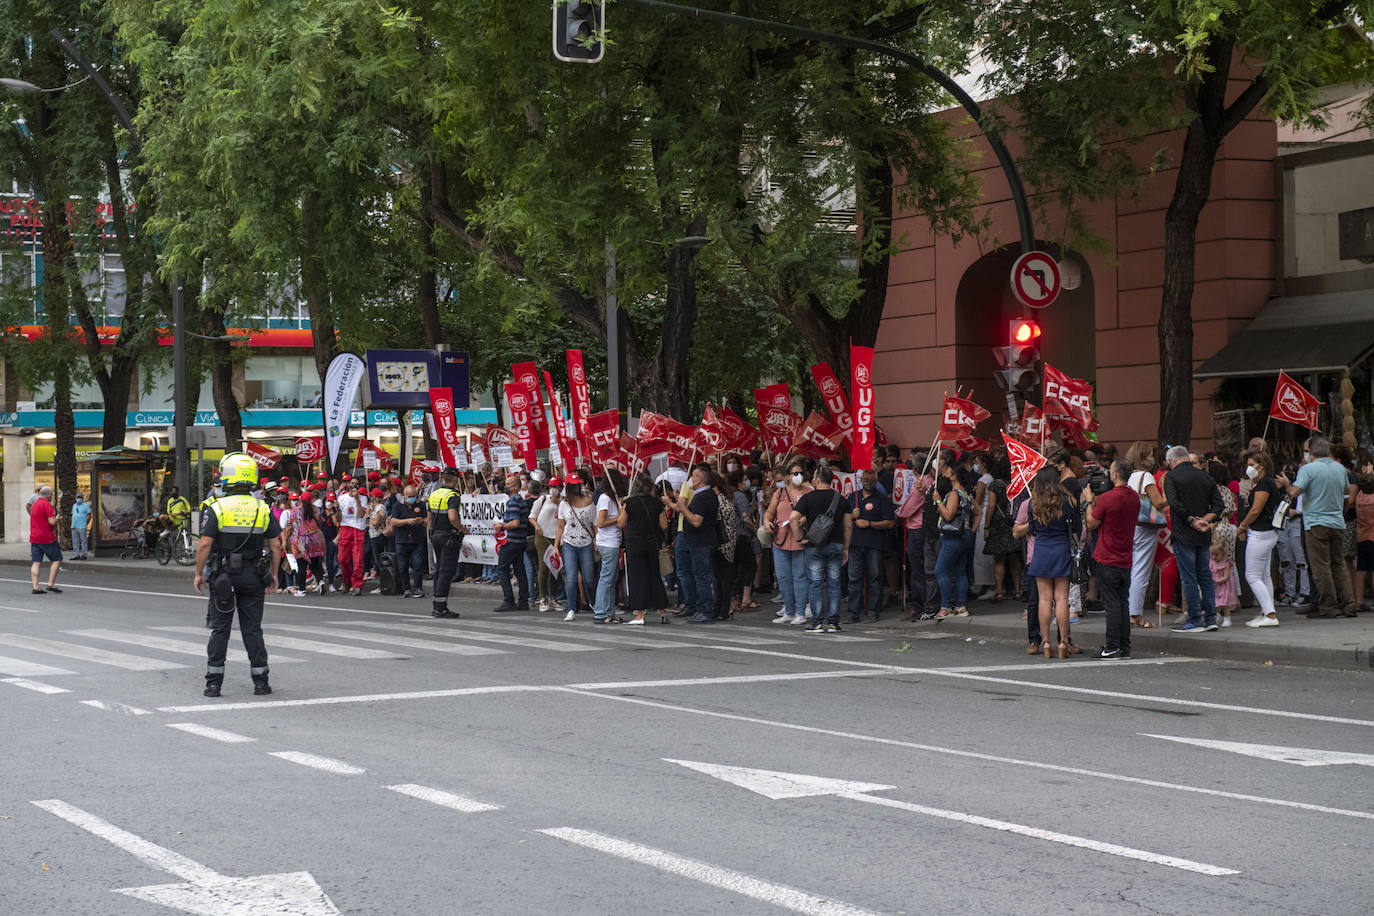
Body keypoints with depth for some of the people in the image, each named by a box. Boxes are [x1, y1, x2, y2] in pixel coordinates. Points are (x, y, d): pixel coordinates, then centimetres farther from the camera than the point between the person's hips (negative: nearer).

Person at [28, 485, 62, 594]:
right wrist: (57, 518, 2)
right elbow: (52, 522, -19)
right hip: (47, 538, -8)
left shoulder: (34, 504, 14)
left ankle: (35, 587, -3)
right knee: (56, 560, 3)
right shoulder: (47, 505, -13)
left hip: (34, 538, 8)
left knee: (36, 563, 3)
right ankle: (51, 584, -4)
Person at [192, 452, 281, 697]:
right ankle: (260, 681, 7)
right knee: (252, 629, 8)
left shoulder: (217, 509, -8)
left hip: (223, 576, -2)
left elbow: (205, 544, -12)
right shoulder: (263, 509, 1)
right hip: (254, 576, 2)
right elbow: (276, 545, 1)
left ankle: (214, 682, 3)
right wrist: (273, 575, 11)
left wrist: (199, 574, -2)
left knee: (219, 629, 5)